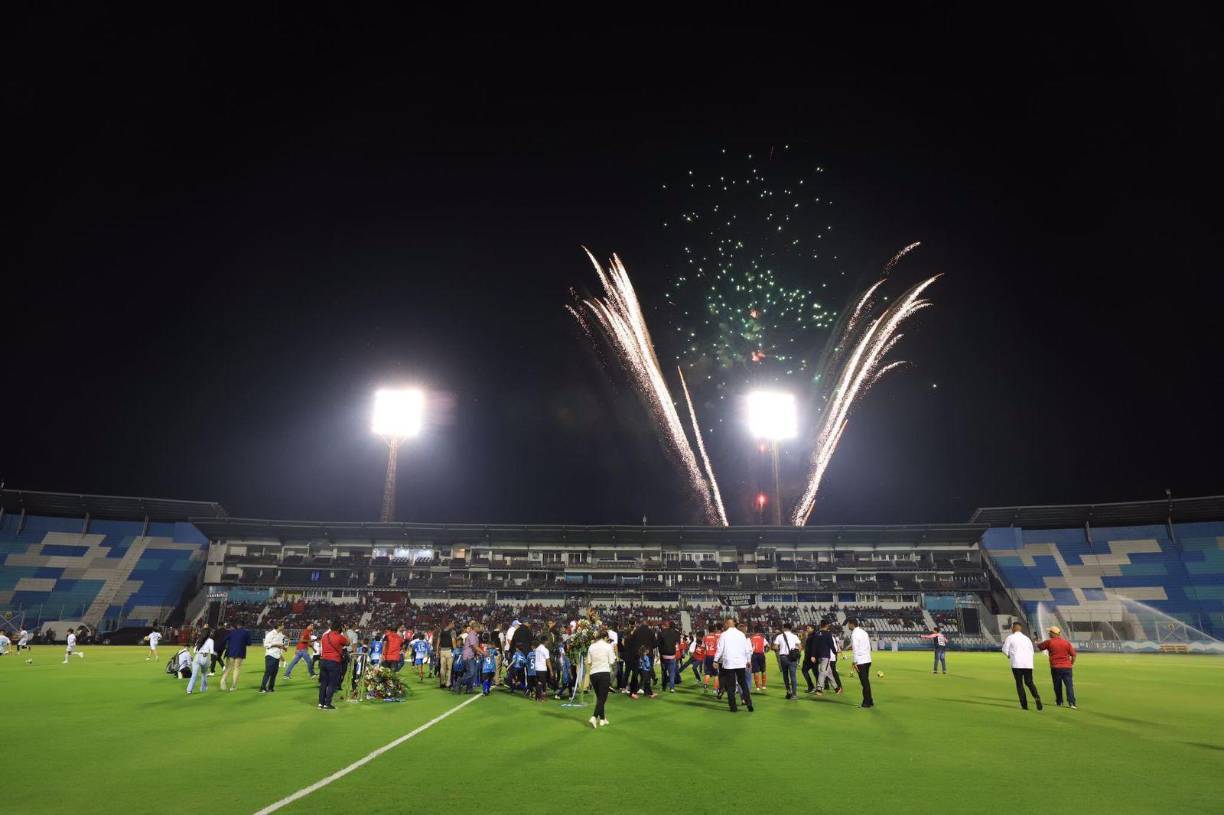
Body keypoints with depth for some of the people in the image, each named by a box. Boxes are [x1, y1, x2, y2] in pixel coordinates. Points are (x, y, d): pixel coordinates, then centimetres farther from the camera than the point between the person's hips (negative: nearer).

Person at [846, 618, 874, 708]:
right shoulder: (863, 632, 13)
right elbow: (869, 646, 17)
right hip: (868, 660, 8)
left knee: (864, 682, -2)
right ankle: (869, 701, 21)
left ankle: (866, 703, 3)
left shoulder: (854, 634, -12)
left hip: (861, 661, -8)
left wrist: (855, 662, -14)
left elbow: (855, 649, -17)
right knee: (866, 681, 15)